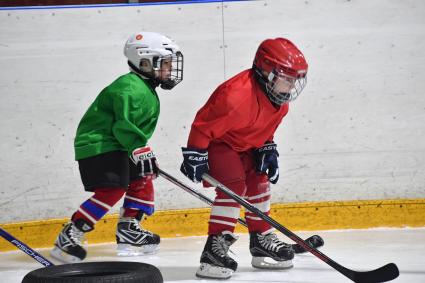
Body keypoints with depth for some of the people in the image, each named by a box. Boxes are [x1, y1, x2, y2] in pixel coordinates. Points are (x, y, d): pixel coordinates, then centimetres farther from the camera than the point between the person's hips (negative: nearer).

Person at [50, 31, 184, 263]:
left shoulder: (147, 90, 18)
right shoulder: (129, 88, -17)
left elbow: (136, 126, 25)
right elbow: (123, 125, -25)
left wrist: (145, 155, 22)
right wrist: (140, 151, -26)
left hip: (115, 146, 11)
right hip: (97, 145, -11)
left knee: (142, 181, 13)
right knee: (112, 190, -20)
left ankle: (128, 231, 22)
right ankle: (68, 237, -20)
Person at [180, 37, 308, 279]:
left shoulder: (279, 98, -6)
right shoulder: (238, 96, -37)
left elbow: (266, 128, 13)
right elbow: (203, 125, -30)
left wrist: (268, 150, 3)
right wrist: (195, 155, -25)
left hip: (245, 145, 10)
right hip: (217, 142, -10)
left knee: (259, 182, 11)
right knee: (233, 185, -23)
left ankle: (262, 241, 25)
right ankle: (215, 248, -24)